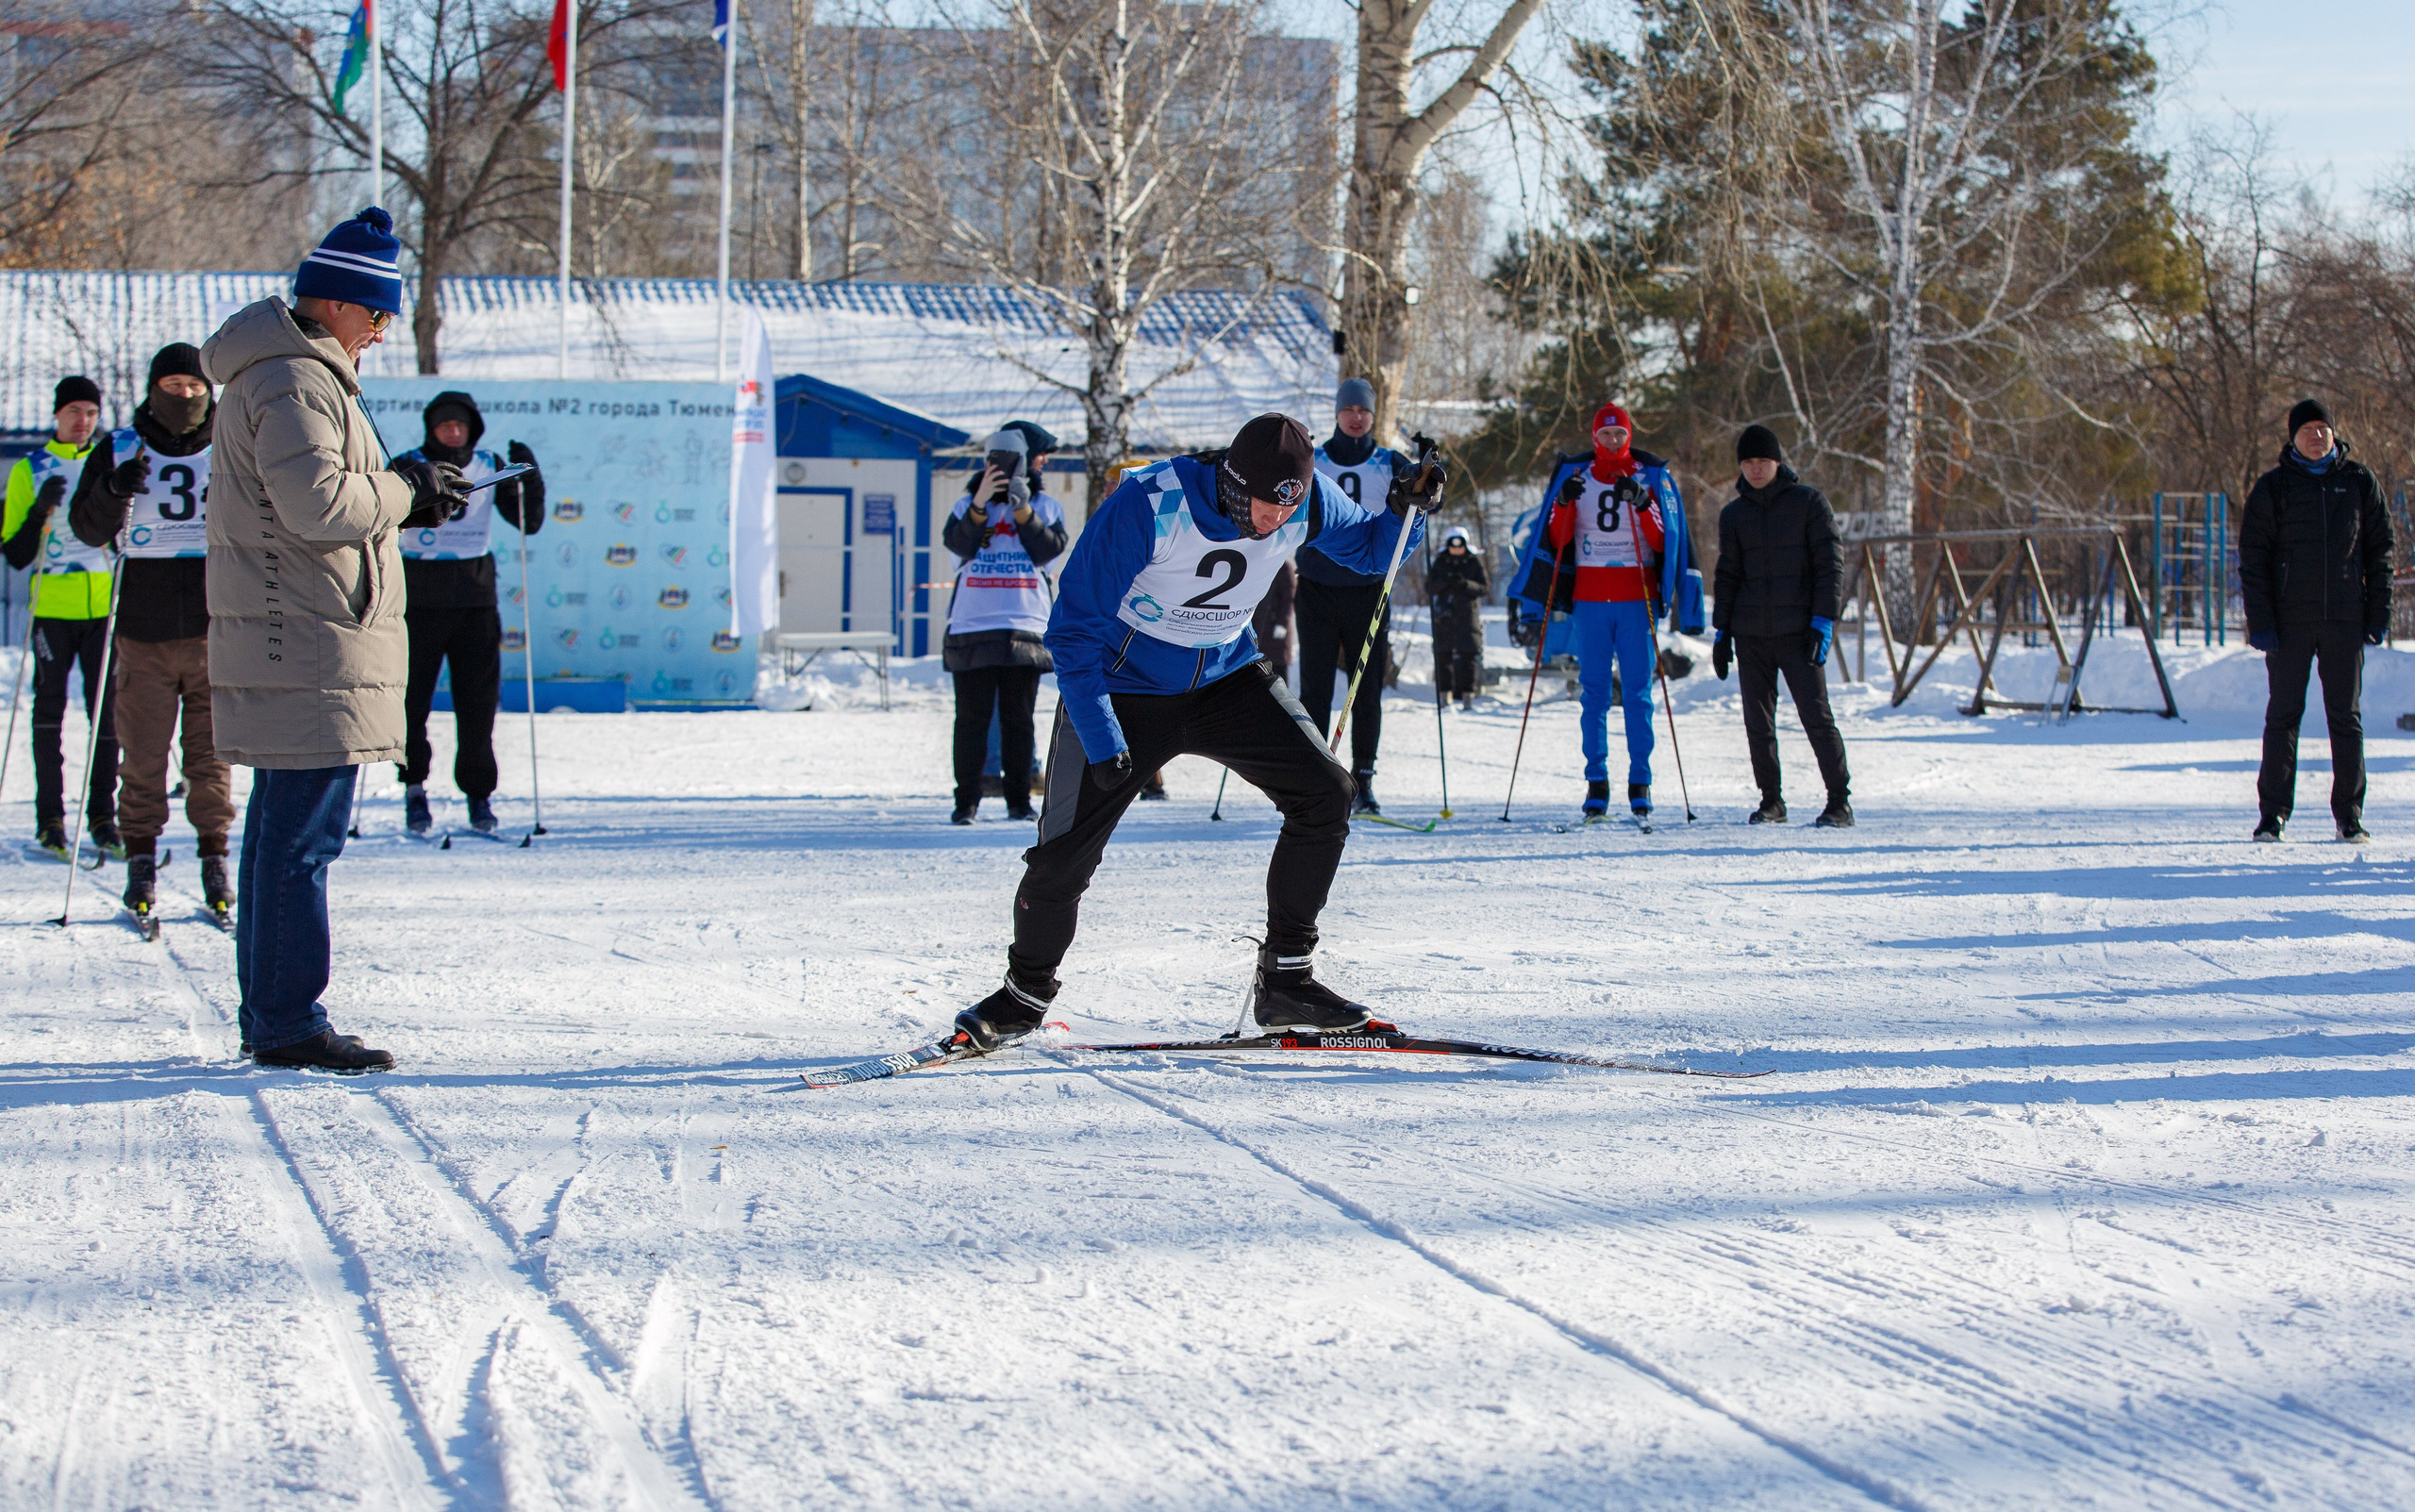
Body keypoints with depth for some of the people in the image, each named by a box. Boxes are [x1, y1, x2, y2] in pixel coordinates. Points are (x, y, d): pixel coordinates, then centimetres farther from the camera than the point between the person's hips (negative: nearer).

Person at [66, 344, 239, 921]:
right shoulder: (120, 451, 7)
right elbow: (88, 528, 1)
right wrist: (114, 490, -18)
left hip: (215, 628, 0)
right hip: (144, 629, 0)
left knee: (212, 753, 2)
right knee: (142, 754, -1)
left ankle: (215, 859, 9)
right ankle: (141, 861, 7)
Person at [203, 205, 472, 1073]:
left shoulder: (289, 372, 21)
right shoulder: (293, 381, -13)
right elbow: (316, 500, -23)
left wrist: (398, 494, 10)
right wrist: (405, 494, -10)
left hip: (284, 638, 11)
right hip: (308, 648, -11)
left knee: (283, 831, 14)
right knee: (304, 838, -9)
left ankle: (267, 1016, 19)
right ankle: (289, 1024, -8)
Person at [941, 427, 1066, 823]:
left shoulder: (1046, 507, 11)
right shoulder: (967, 505, 10)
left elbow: (1049, 549, -5)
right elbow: (956, 542, -9)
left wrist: (1024, 512, -15)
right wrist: (979, 505, -21)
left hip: (1025, 627, 0)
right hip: (972, 627, 0)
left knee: (1018, 719, 3)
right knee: (972, 719, -1)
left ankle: (1020, 799, 8)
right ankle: (966, 800, 0)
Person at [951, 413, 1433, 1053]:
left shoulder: (1306, 500, -16)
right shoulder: (1147, 507, -30)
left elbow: (1368, 546, 7)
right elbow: (1076, 628, -21)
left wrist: (1403, 510, -17)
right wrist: (1101, 740, -26)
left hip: (1227, 678, 4)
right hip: (1124, 685, -4)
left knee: (1325, 794, -12)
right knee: (1065, 852, -10)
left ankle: (1286, 976, -1)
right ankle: (1026, 990, 17)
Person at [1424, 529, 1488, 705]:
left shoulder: (1475, 563, 6)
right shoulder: (1440, 563, 9)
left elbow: (1484, 588, 0)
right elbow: (1429, 587, 3)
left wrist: (1466, 584, -17)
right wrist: (1445, 582, -16)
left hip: (1468, 615, -1)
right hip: (1444, 616, 1)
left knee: (1468, 654, -6)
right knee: (1443, 655, -2)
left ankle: (1467, 693, -4)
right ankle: (1444, 693, 3)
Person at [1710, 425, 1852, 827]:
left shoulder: (1808, 501, 1)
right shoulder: (1734, 514, 12)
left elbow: (1828, 564, -1)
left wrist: (1823, 621, -10)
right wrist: (1721, 631, 11)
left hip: (1798, 630, -4)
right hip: (1751, 634, 4)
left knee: (1816, 715, -10)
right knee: (1758, 722, 3)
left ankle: (1840, 802, -6)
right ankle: (1771, 801, 13)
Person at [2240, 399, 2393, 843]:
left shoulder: (2360, 483, 7)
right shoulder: (2273, 488, 2)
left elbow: (2379, 551, 9)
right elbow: (2252, 559, 1)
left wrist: (2379, 615, 1)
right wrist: (2260, 622, -7)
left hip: (2345, 620, 1)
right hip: (2290, 621, -1)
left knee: (2346, 716, 4)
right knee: (2283, 715, 1)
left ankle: (2350, 815, 10)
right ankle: (2273, 814, 5)